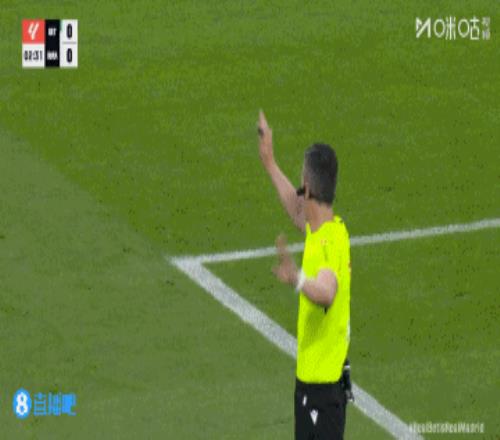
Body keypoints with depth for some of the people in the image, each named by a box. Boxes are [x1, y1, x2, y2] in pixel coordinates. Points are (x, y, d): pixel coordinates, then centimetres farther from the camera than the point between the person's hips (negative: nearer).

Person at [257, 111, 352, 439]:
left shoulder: (332, 240, -22)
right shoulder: (319, 230, 6)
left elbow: (327, 291, -41)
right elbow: (298, 210, 30)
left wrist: (297, 278, -61)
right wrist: (270, 164, 33)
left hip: (325, 383, -10)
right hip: (309, 376, 10)